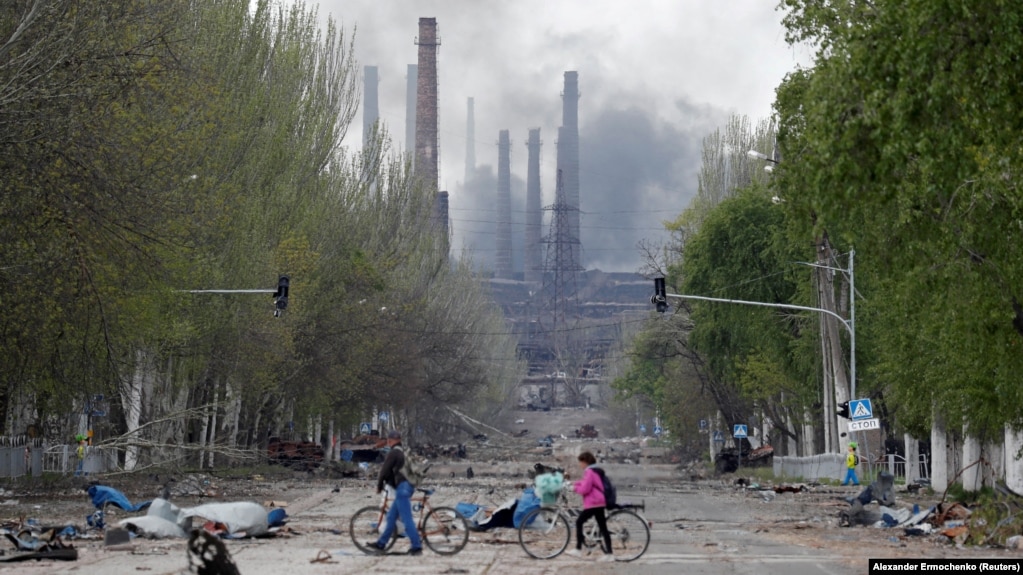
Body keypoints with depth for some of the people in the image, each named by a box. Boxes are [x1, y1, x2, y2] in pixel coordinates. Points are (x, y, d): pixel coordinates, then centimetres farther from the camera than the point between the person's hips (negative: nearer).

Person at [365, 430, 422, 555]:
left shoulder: (393, 453, -9)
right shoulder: (403, 452, 20)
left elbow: (385, 470, -9)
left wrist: (379, 485, 5)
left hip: (401, 487, -10)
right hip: (409, 485, 10)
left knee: (406, 519, -11)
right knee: (391, 517, 15)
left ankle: (416, 546, -15)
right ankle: (381, 544, 21)